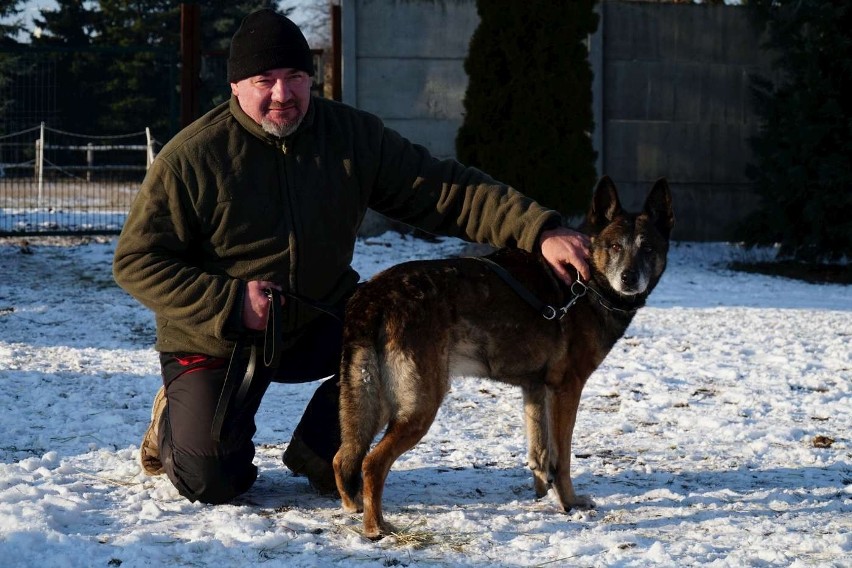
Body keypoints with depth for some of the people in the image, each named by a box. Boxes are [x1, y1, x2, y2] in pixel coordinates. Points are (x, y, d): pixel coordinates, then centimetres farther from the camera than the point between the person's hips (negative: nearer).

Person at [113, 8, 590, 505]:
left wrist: (539, 230, -26)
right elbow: (137, 261, -13)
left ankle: (318, 451, 1)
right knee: (211, 483, -17)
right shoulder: (191, 157, -16)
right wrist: (229, 302, -26)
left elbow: (445, 190, -12)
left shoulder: (352, 136, -7)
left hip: (318, 326, 4)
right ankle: (176, 419, 21)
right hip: (218, 344, -3)